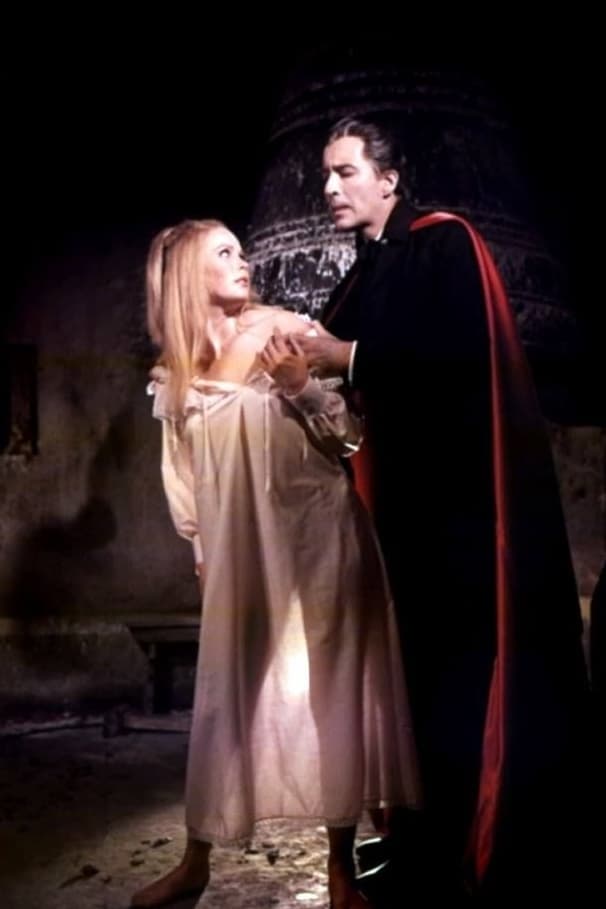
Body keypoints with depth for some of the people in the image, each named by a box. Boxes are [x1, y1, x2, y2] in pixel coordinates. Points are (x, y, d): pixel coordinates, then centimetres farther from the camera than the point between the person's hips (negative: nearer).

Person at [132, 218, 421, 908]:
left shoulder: (287, 333, -2)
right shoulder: (175, 372, 7)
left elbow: (350, 435, -2)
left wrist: (302, 386, -18)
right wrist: (201, 550, 16)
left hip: (316, 536, -2)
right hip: (240, 549, 3)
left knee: (330, 687, 2)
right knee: (228, 694, 8)